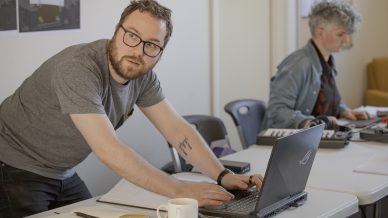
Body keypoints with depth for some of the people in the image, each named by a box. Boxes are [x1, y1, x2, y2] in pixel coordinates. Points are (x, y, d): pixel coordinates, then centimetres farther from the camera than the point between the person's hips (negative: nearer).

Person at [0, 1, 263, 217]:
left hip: (63, 175, 7)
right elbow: (110, 151, -37)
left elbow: (176, 128, -4)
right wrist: (180, 191, -35)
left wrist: (223, 176, -16)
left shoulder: (142, 74, -8)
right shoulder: (78, 68, -31)